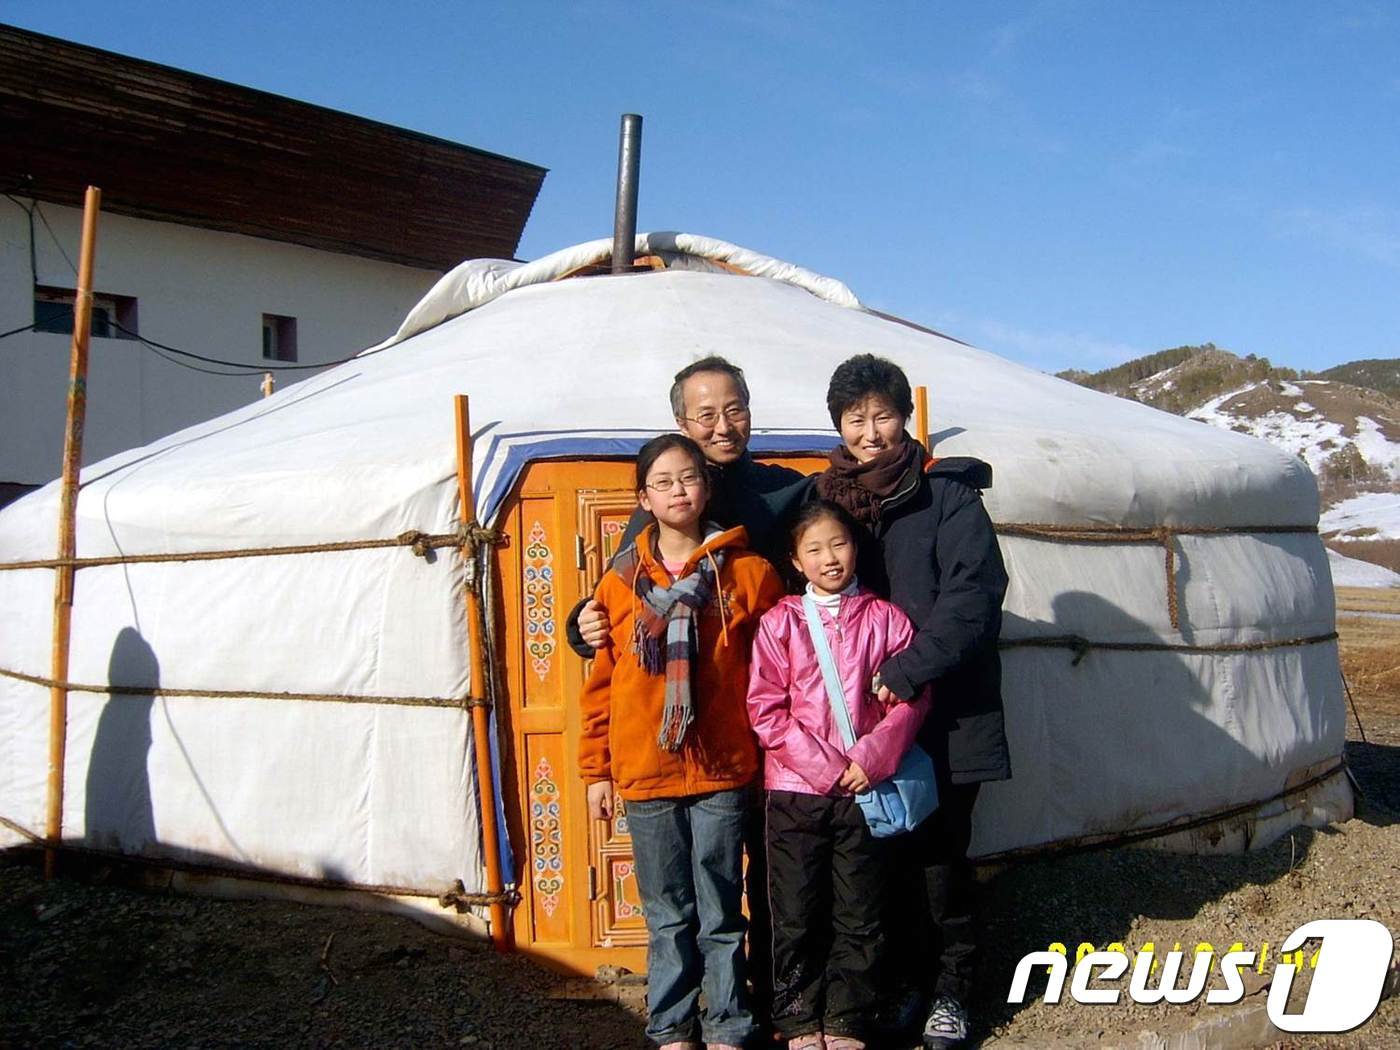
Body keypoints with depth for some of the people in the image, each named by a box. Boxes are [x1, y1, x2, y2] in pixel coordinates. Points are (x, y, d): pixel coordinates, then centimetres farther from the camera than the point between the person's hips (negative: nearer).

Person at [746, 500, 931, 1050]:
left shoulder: (885, 619, 3)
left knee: (858, 918, 8)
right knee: (795, 916, 7)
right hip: (795, 788, 0)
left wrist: (873, 757, -15)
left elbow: (911, 700, -1)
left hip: (865, 790, 1)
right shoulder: (779, 622, 1)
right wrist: (824, 766, -12)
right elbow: (765, 710, -4)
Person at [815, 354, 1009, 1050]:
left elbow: (974, 596, -15)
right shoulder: (821, 496, 7)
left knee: (938, 851, 3)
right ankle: (898, 980, 28)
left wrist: (907, 670, -20)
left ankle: (948, 988, 21)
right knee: (878, 849, 10)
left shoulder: (948, 496, -6)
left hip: (944, 713, -3)